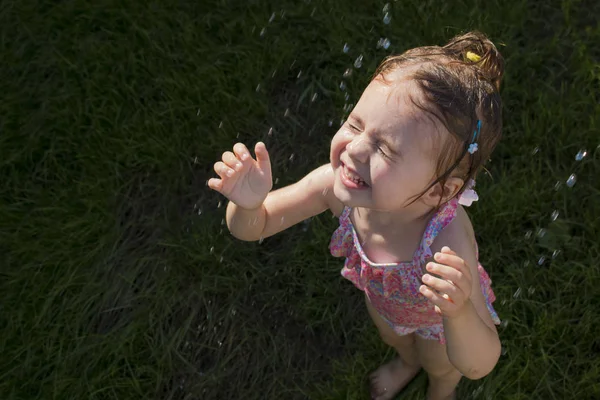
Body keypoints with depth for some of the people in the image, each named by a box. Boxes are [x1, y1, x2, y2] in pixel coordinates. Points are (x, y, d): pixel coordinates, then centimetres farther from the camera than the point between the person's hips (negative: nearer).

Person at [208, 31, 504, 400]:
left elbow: (479, 365, -47)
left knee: (440, 363, 33)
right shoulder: (336, 183, -39)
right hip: (382, 298, 3)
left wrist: (459, 314, -69)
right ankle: (409, 362, 75)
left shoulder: (448, 239, -51)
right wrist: (247, 204, -49)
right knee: (391, 336, 38)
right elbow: (253, 227, -25)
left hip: (438, 319, -3)